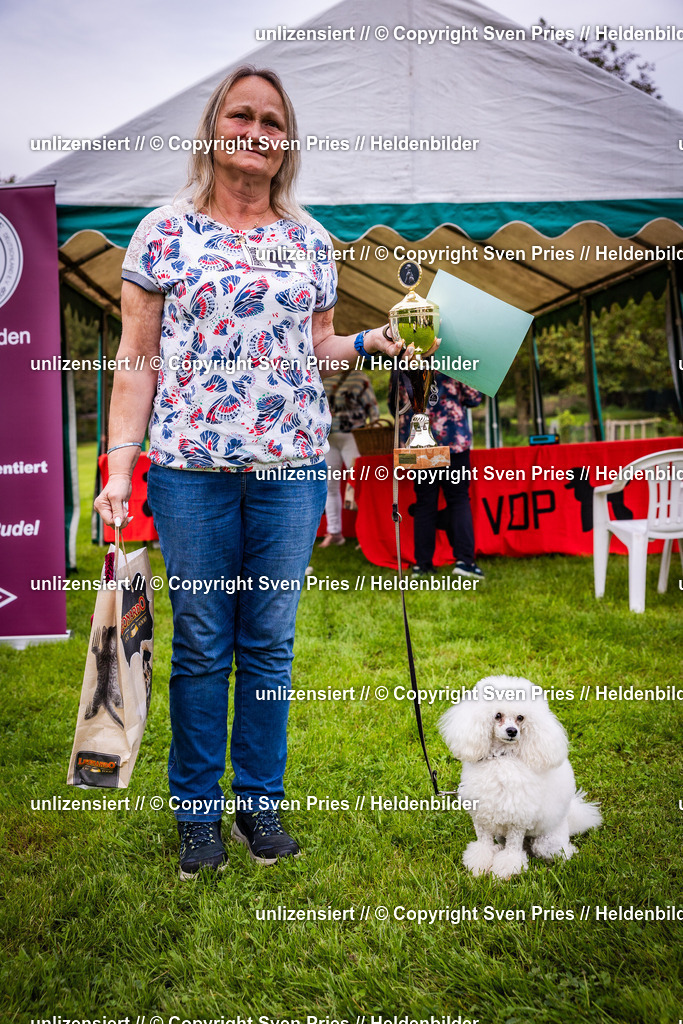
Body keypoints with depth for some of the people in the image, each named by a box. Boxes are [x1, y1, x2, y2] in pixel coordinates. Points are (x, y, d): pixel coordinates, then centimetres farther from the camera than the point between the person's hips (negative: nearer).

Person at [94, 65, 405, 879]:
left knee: (270, 642, 8)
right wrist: (119, 466, -6)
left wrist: (366, 344, -1)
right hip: (191, 467, -2)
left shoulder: (311, 240, 12)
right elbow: (137, 359, 1)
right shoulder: (164, 231, 3)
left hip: (290, 467, 2)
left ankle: (260, 801, 25)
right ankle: (197, 811, 23)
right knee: (201, 645, 6)